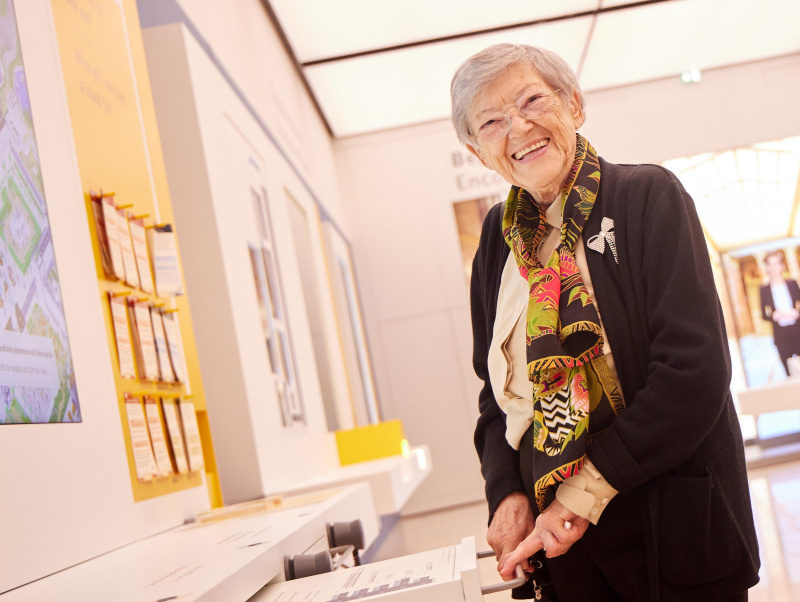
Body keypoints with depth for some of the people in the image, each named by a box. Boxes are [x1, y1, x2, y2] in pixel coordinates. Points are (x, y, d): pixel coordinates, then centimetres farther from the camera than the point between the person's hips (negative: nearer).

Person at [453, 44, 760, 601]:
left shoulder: (649, 196, -8)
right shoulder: (501, 235, 7)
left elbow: (694, 371, -17)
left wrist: (585, 492, -18)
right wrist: (506, 492, -4)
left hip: (671, 529, -4)